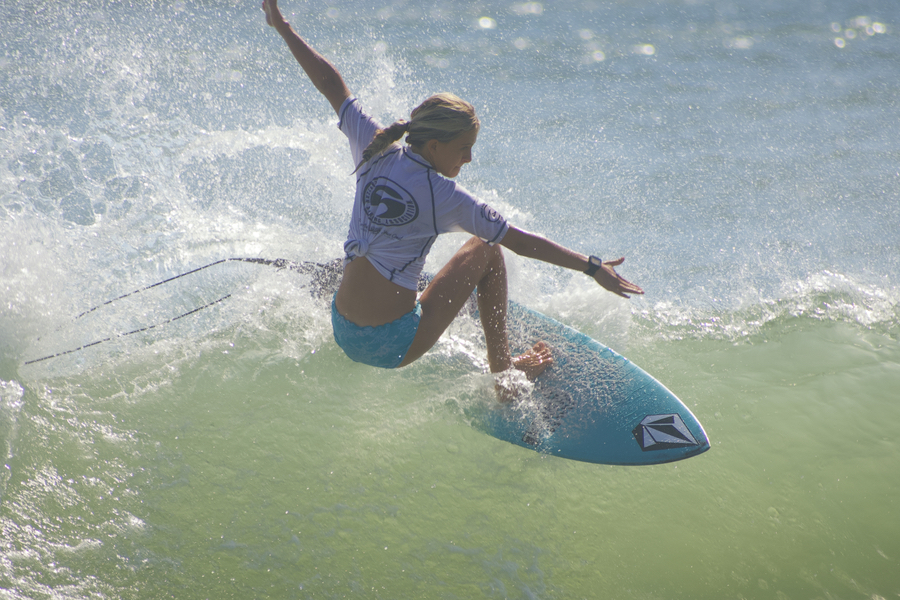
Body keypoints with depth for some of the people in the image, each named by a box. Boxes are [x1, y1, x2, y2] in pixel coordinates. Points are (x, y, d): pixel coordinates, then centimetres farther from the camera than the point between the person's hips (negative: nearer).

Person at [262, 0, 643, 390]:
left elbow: (331, 85, 12)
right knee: (485, 251, 8)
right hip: (393, 347, -7)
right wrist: (592, 267, -7)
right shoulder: (444, 196, -14)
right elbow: (522, 243, -12)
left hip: (342, 334, 7)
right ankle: (503, 372, 13)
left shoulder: (375, 151, 1)